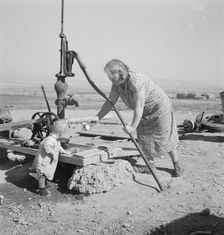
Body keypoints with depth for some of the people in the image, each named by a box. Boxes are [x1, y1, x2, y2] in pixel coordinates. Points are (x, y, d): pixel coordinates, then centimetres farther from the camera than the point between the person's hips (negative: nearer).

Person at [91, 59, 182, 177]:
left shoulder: (136, 81, -35)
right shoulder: (117, 84, -10)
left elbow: (139, 106, -37)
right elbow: (109, 102, -9)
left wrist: (133, 126, -38)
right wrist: (98, 117, -19)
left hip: (159, 106, -7)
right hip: (145, 112, 7)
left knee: (164, 137, 0)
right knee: (143, 137, 0)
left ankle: (176, 165, 19)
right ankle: (151, 165, 16)